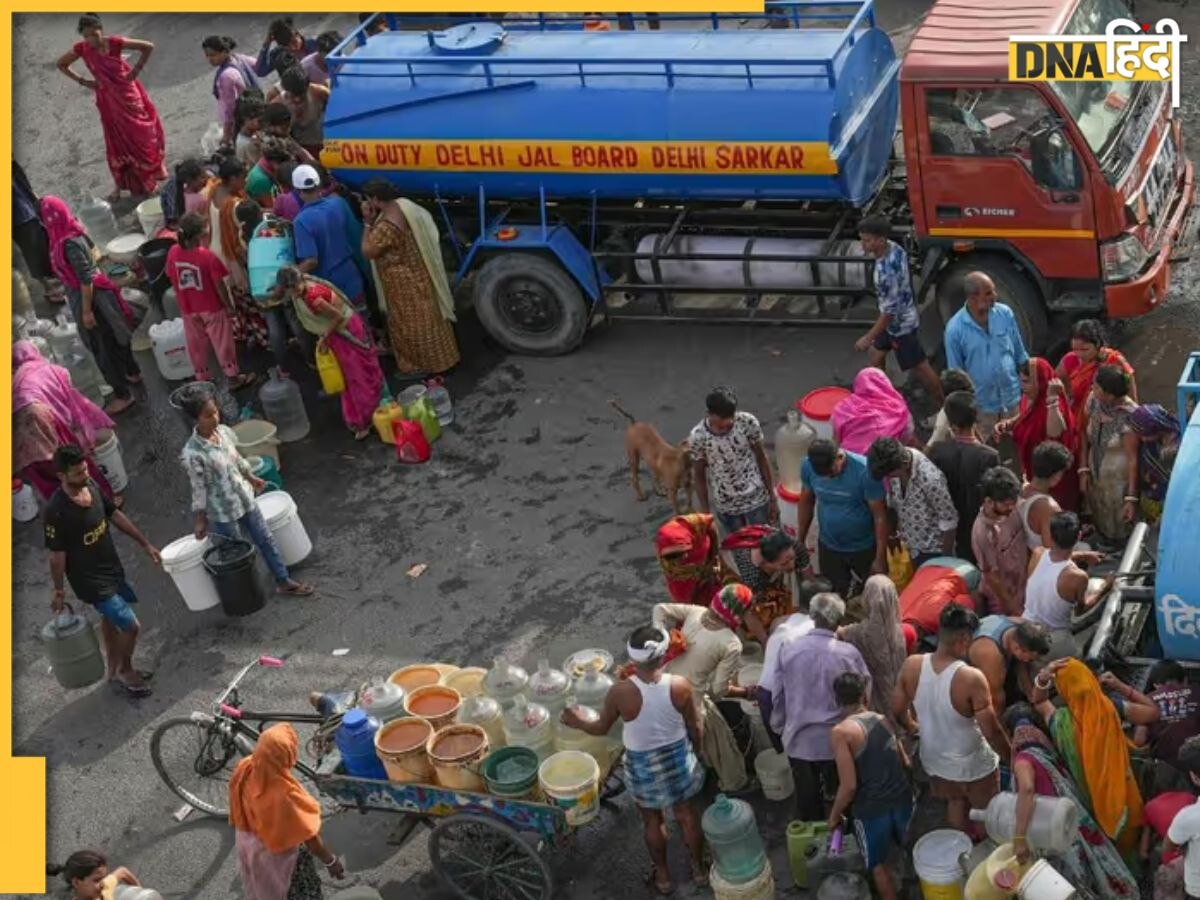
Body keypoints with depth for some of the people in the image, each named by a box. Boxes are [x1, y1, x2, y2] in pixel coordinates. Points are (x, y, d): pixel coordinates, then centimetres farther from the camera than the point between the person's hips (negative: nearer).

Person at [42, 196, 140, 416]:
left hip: (87, 298, -9)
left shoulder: (69, 243, -29)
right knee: (113, 337, 26)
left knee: (102, 347, 4)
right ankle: (133, 372, 45)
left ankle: (122, 395, 15)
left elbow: (86, 278, -26)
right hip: (96, 294, 9)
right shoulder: (74, 233, -2)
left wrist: (86, 311, -19)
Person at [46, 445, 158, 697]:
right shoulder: (57, 511, -30)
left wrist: (145, 543, 11)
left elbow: (115, 515, 6)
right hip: (90, 580, -8)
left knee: (110, 618, 25)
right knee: (131, 626, -3)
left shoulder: (92, 486, -9)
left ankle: (114, 671, 46)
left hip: (111, 567, 8)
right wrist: (59, 592, -9)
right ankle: (125, 671, 24)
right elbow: (57, 555, -20)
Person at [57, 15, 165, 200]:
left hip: (128, 95, -2)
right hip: (108, 99, 2)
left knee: (139, 136, 7)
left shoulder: (115, 42, -19)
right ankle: (120, 185, 21)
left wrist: (136, 70, -12)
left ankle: (146, 181, 23)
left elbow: (148, 47, -13)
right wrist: (82, 81, -3)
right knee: (116, 142, 10)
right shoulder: (81, 49, -13)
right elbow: (61, 65, 4)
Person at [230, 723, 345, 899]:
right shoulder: (285, 794, -41)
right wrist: (332, 861, -11)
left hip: (247, 845, 6)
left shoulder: (244, 769, -22)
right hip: (278, 855, -6)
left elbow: (237, 815, -2)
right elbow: (310, 836, -27)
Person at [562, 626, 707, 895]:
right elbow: (696, 728, -9)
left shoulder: (620, 692, -28)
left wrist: (577, 722, 10)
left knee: (652, 820, 24)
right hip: (678, 759, 1)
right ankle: (699, 868, 45)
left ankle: (663, 875, 43)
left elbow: (601, 728, -10)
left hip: (642, 765, -1)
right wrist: (694, 751, 12)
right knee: (686, 815, 26)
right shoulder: (680, 686, -25)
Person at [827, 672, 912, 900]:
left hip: (872, 808, -5)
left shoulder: (841, 732, -15)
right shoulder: (883, 720, 4)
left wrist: (834, 816, -2)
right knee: (905, 849, 28)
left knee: (877, 863, 16)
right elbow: (906, 763, 12)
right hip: (902, 798, 5)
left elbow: (849, 785, -18)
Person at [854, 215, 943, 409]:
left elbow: (890, 310, -31)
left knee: (919, 367, 7)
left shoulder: (887, 271, -37)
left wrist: (868, 338, -23)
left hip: (901, 324, -10)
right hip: (895, 319, 10)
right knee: (876, 354, 24)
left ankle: (943, 407, 24)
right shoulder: (894, 248, -10)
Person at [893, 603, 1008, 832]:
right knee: (985, 813, 24)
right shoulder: (971, 678, -34)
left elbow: (897, 712, -5)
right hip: (973, 766, -5)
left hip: (934, 760, 5)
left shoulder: (911, 666, -19)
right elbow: (991, 731, -27)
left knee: (955, 803, 32)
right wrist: (1011, 757, -8)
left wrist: (912, 727, 17)